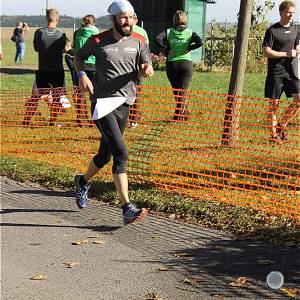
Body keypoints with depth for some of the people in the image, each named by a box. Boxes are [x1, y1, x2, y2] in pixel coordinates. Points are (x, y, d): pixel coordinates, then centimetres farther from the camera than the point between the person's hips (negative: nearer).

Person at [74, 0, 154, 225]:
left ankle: (83, 182, 49)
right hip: (102, 103, -5)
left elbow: (145, 65, 11)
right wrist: (82, 75, -6)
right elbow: (80, 56, 13)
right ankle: (127, 209, -22)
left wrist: (148, 68, -13)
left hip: (124, 104, 6)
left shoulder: (139, 41, 5)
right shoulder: (98, 41, -5)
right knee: (121, 153, -19)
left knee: (105, 155, 18)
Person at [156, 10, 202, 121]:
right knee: (182, 92, 3)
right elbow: (200, 42, -15)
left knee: (176, 92, 15)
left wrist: (167, 48, -4)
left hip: (171, 64, 1)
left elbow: (157, 39, -13)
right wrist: (189, 48, -4)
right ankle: (178, 117, -3)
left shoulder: (169, 32, 1)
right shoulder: (190, 32, 0)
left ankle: (185, 115, 20)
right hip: (186, 63, -1)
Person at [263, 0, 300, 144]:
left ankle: (281, 124, 12)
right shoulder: (272, 31, -7)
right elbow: (266, 51, -11)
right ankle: (273, 134, 12)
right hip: (275, 72, -5)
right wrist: (287, 54, -15)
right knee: (274, 104, 1)